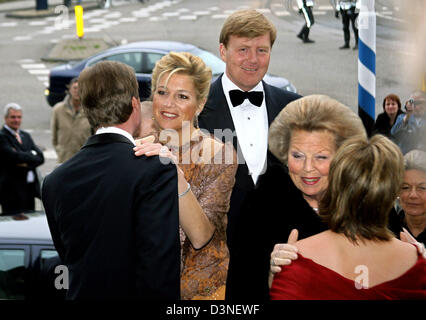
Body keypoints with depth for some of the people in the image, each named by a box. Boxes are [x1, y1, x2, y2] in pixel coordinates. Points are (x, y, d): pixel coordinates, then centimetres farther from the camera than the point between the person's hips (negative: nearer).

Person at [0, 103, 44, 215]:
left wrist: (27, 163, -12)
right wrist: (32, 155, -6)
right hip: (12, 192, -7)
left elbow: (40, 158, 6)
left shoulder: (26, 136, 17)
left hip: (30, 190, 7)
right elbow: (15, 157, -20)